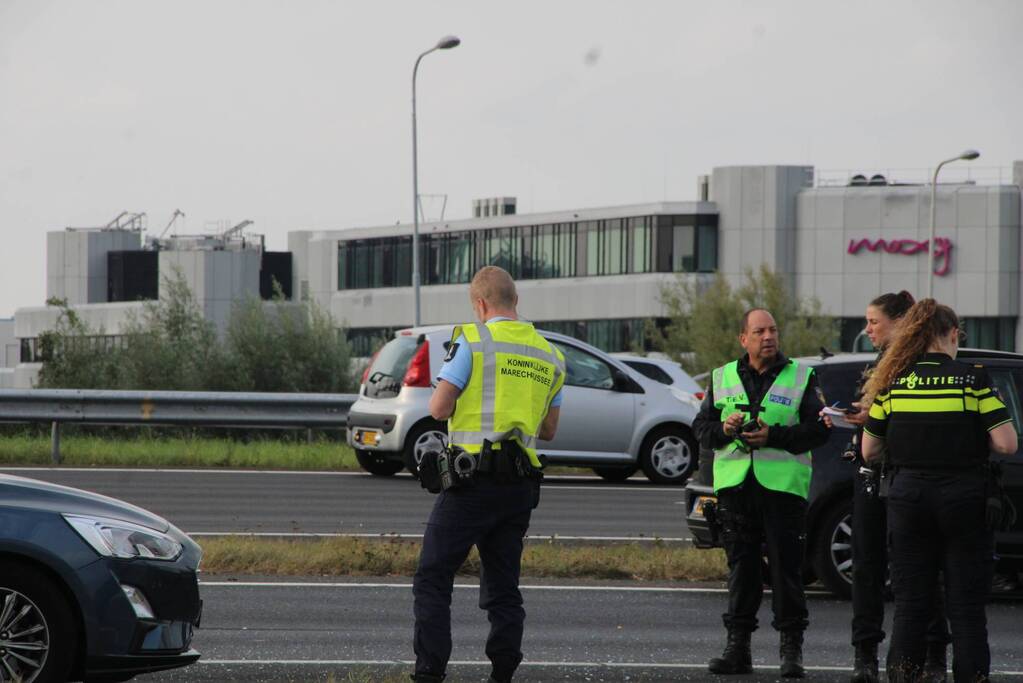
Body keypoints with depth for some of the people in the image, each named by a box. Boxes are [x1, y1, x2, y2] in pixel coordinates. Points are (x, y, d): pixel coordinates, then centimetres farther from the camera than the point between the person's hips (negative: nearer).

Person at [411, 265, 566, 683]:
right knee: (502, 586, 12)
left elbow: (439, 409, -9)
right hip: (521, 487, 6)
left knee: (432, 580, 0)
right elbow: (549, 430, 17)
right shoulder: (549, 356, 12)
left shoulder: (473, 341, -7)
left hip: (473, 479, -6)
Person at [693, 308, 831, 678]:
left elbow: (818, 428, -3)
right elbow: (701, 426, 13)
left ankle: (791, 648, 3)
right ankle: (737, 647, 10)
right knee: (741, 567, 6)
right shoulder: (723, 378, 13)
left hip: (784, 486, -3)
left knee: (786, 568, -3)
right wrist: (723, 429, -9)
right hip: (735, 485, 3)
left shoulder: (800, 376, 4)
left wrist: (774, 436, -14)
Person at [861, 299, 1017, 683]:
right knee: (966, 606, 4)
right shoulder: (972, 380, -5)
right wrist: (969, 439, 9)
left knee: (910, 605, 8)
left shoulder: (893, 382, 2)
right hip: (963, 500, -2)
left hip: (908, 498, 2)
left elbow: (869, 452, 7)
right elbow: (1006, 444, -9)